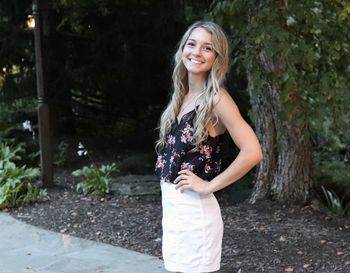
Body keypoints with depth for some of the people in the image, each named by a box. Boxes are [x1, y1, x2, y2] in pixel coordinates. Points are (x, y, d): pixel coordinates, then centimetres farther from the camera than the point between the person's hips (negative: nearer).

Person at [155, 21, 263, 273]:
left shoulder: (216, 99, -14)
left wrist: (209, 185, -15)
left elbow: (252, 152, -24)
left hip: (193, 209, -8)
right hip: (171, 205, 8)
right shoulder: (182, 95, 8)